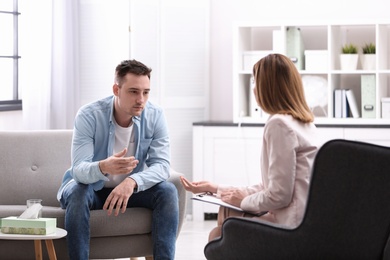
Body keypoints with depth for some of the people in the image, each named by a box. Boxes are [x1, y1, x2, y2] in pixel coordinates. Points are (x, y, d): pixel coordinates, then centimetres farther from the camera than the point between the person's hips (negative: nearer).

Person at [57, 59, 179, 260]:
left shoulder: (155, 116, -15)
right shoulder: (88, 115, -23)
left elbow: (161, 165, -22)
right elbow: (79, 169, -30)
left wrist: (132, 182, -43)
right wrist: (103, 167, -55)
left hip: (132, 188, 3)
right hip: (91, 187, -2)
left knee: (168, 191, -23)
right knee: (77, 193, -35)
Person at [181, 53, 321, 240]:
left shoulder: (279, 124, -16)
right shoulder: (304, 123, 14)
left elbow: (278, 195, -19)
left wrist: (244, 201, 0)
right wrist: (217, 189, 20)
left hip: (291, 224, -10)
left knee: (218, 236, 4)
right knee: (225, 212, 21)